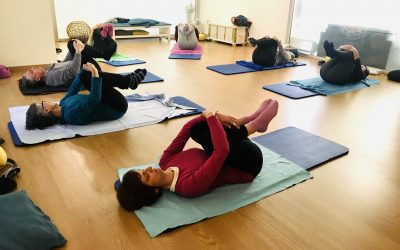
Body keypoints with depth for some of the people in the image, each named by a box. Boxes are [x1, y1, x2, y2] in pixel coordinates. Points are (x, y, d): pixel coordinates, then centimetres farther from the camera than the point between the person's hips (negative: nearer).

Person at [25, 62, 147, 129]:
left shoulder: (63, 104, 0)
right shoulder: (71, 113, -28)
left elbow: (74, 88, 11)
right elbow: (94, 98, -36)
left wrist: (85, 70, 2)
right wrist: (94, 73, -32)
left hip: (107, 103, 9)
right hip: (118, 108, -9)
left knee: (87, 76, 1)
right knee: (91, 77, -25)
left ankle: (127, 80, 4)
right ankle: (129, 81, -5)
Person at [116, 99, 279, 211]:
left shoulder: (165, 162, -12)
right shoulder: (190, 184, -36)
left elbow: (187, 129, -10)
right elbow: (222, 150, -44)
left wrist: (212, 116, -21)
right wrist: (211, 118, -33)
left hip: (230, 156, 7)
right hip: (248, 167, -7)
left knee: (198, 129, -13)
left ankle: (251, 119, -1)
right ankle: (255, 125, -6)